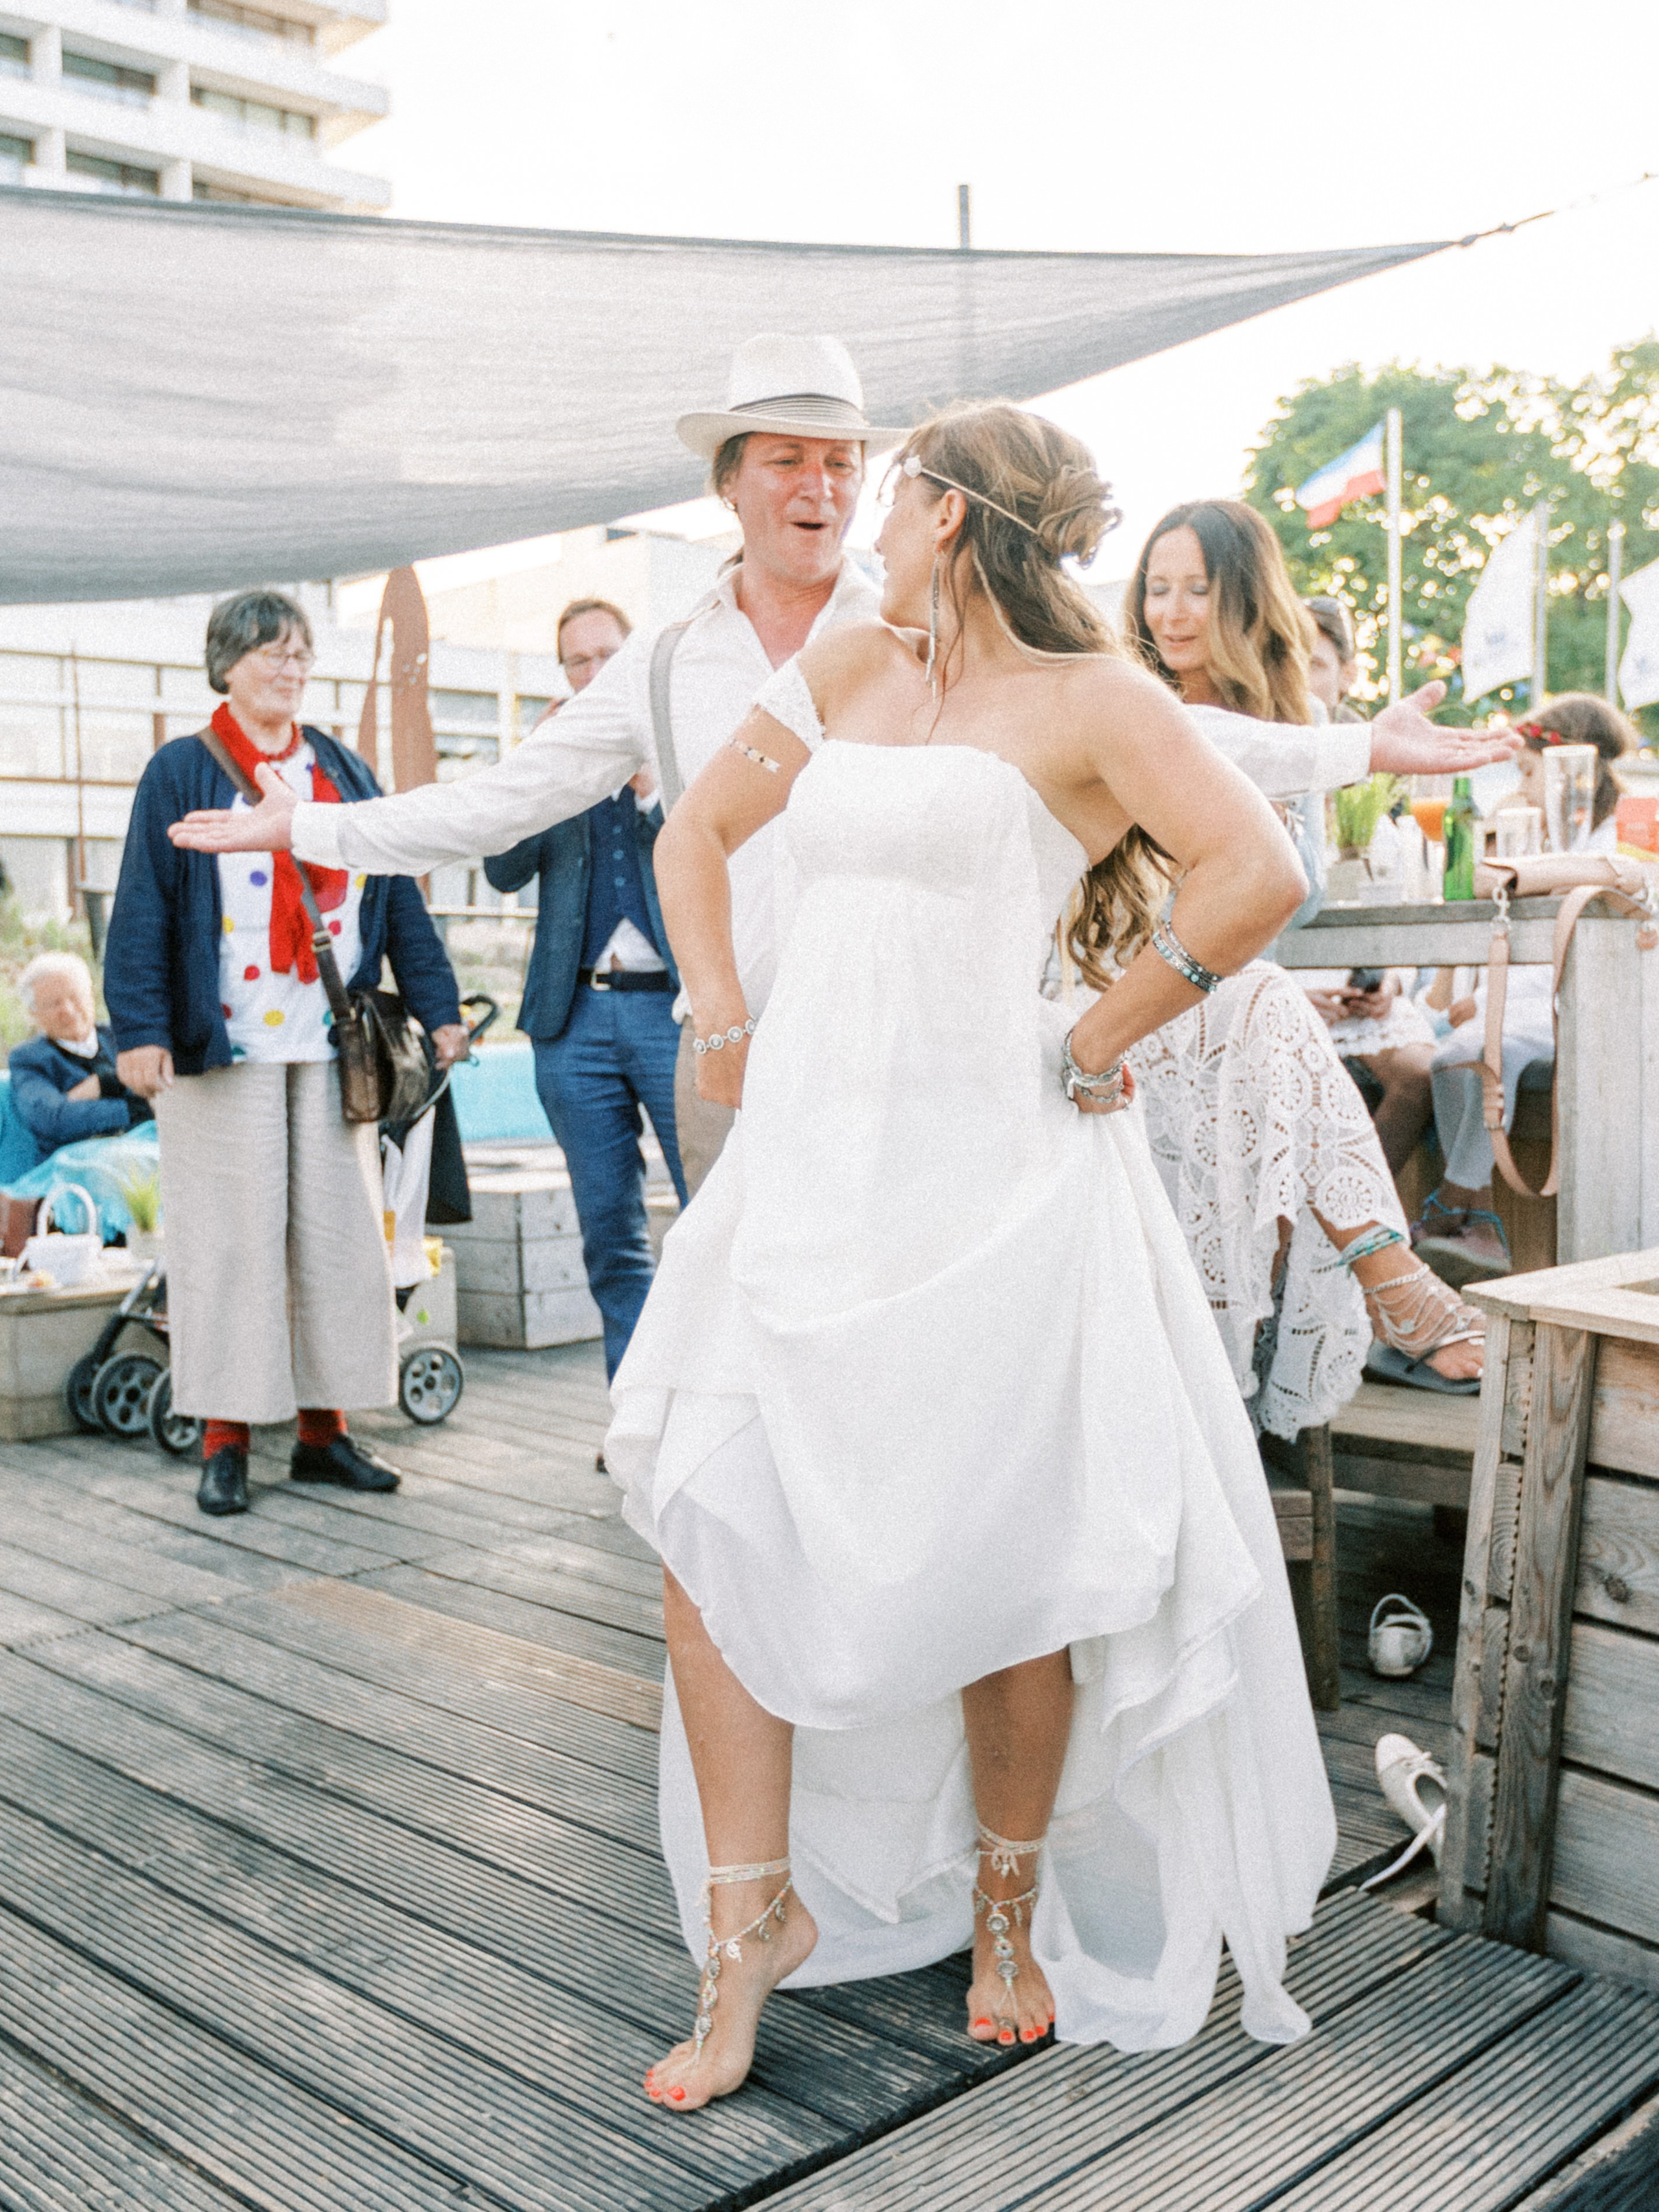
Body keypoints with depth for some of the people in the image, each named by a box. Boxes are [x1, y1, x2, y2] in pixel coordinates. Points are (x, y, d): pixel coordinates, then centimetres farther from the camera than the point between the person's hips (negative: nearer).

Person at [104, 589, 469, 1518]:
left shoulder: (346, 773, 14)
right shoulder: (181, 773, 2)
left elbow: (398, 899, 13)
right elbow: (143, 908, -5)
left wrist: (437, 1007, 8)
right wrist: (141, 1026, -13)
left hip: (335, 1050, 4)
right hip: (225, 1051, -4)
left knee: (343, 1234, 5)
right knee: (232, 1236, -1)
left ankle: (324, 1428, 15)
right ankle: (226, 1440, 8)